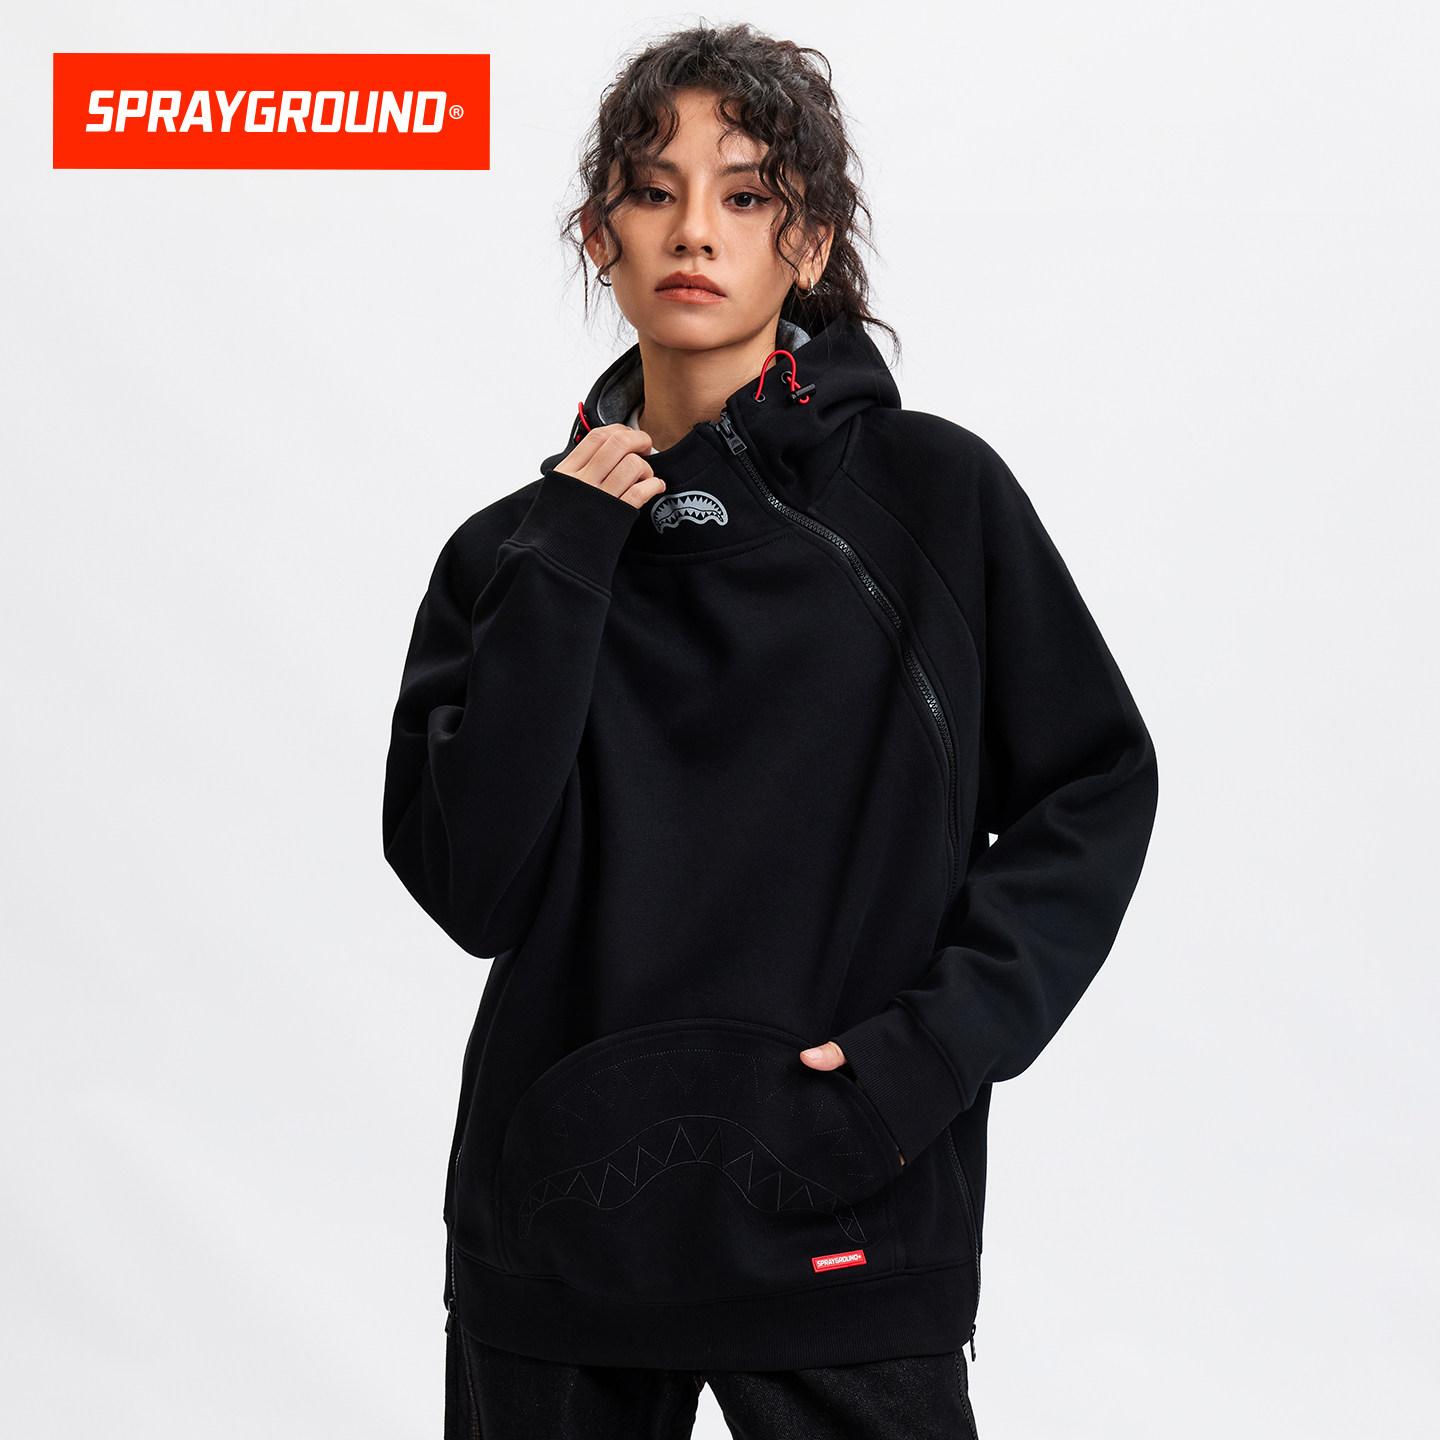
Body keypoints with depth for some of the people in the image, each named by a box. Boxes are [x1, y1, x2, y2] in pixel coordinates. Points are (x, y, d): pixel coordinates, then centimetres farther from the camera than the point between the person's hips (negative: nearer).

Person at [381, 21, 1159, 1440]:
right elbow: (472, 888, -7)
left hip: (847, 1226, -2)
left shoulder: (934, 492, -2)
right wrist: (566, 568, -11)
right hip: (561, 1220, 2)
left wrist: (935, 1044, -10)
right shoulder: (514, 553, 4)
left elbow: (1093, 790, 1)